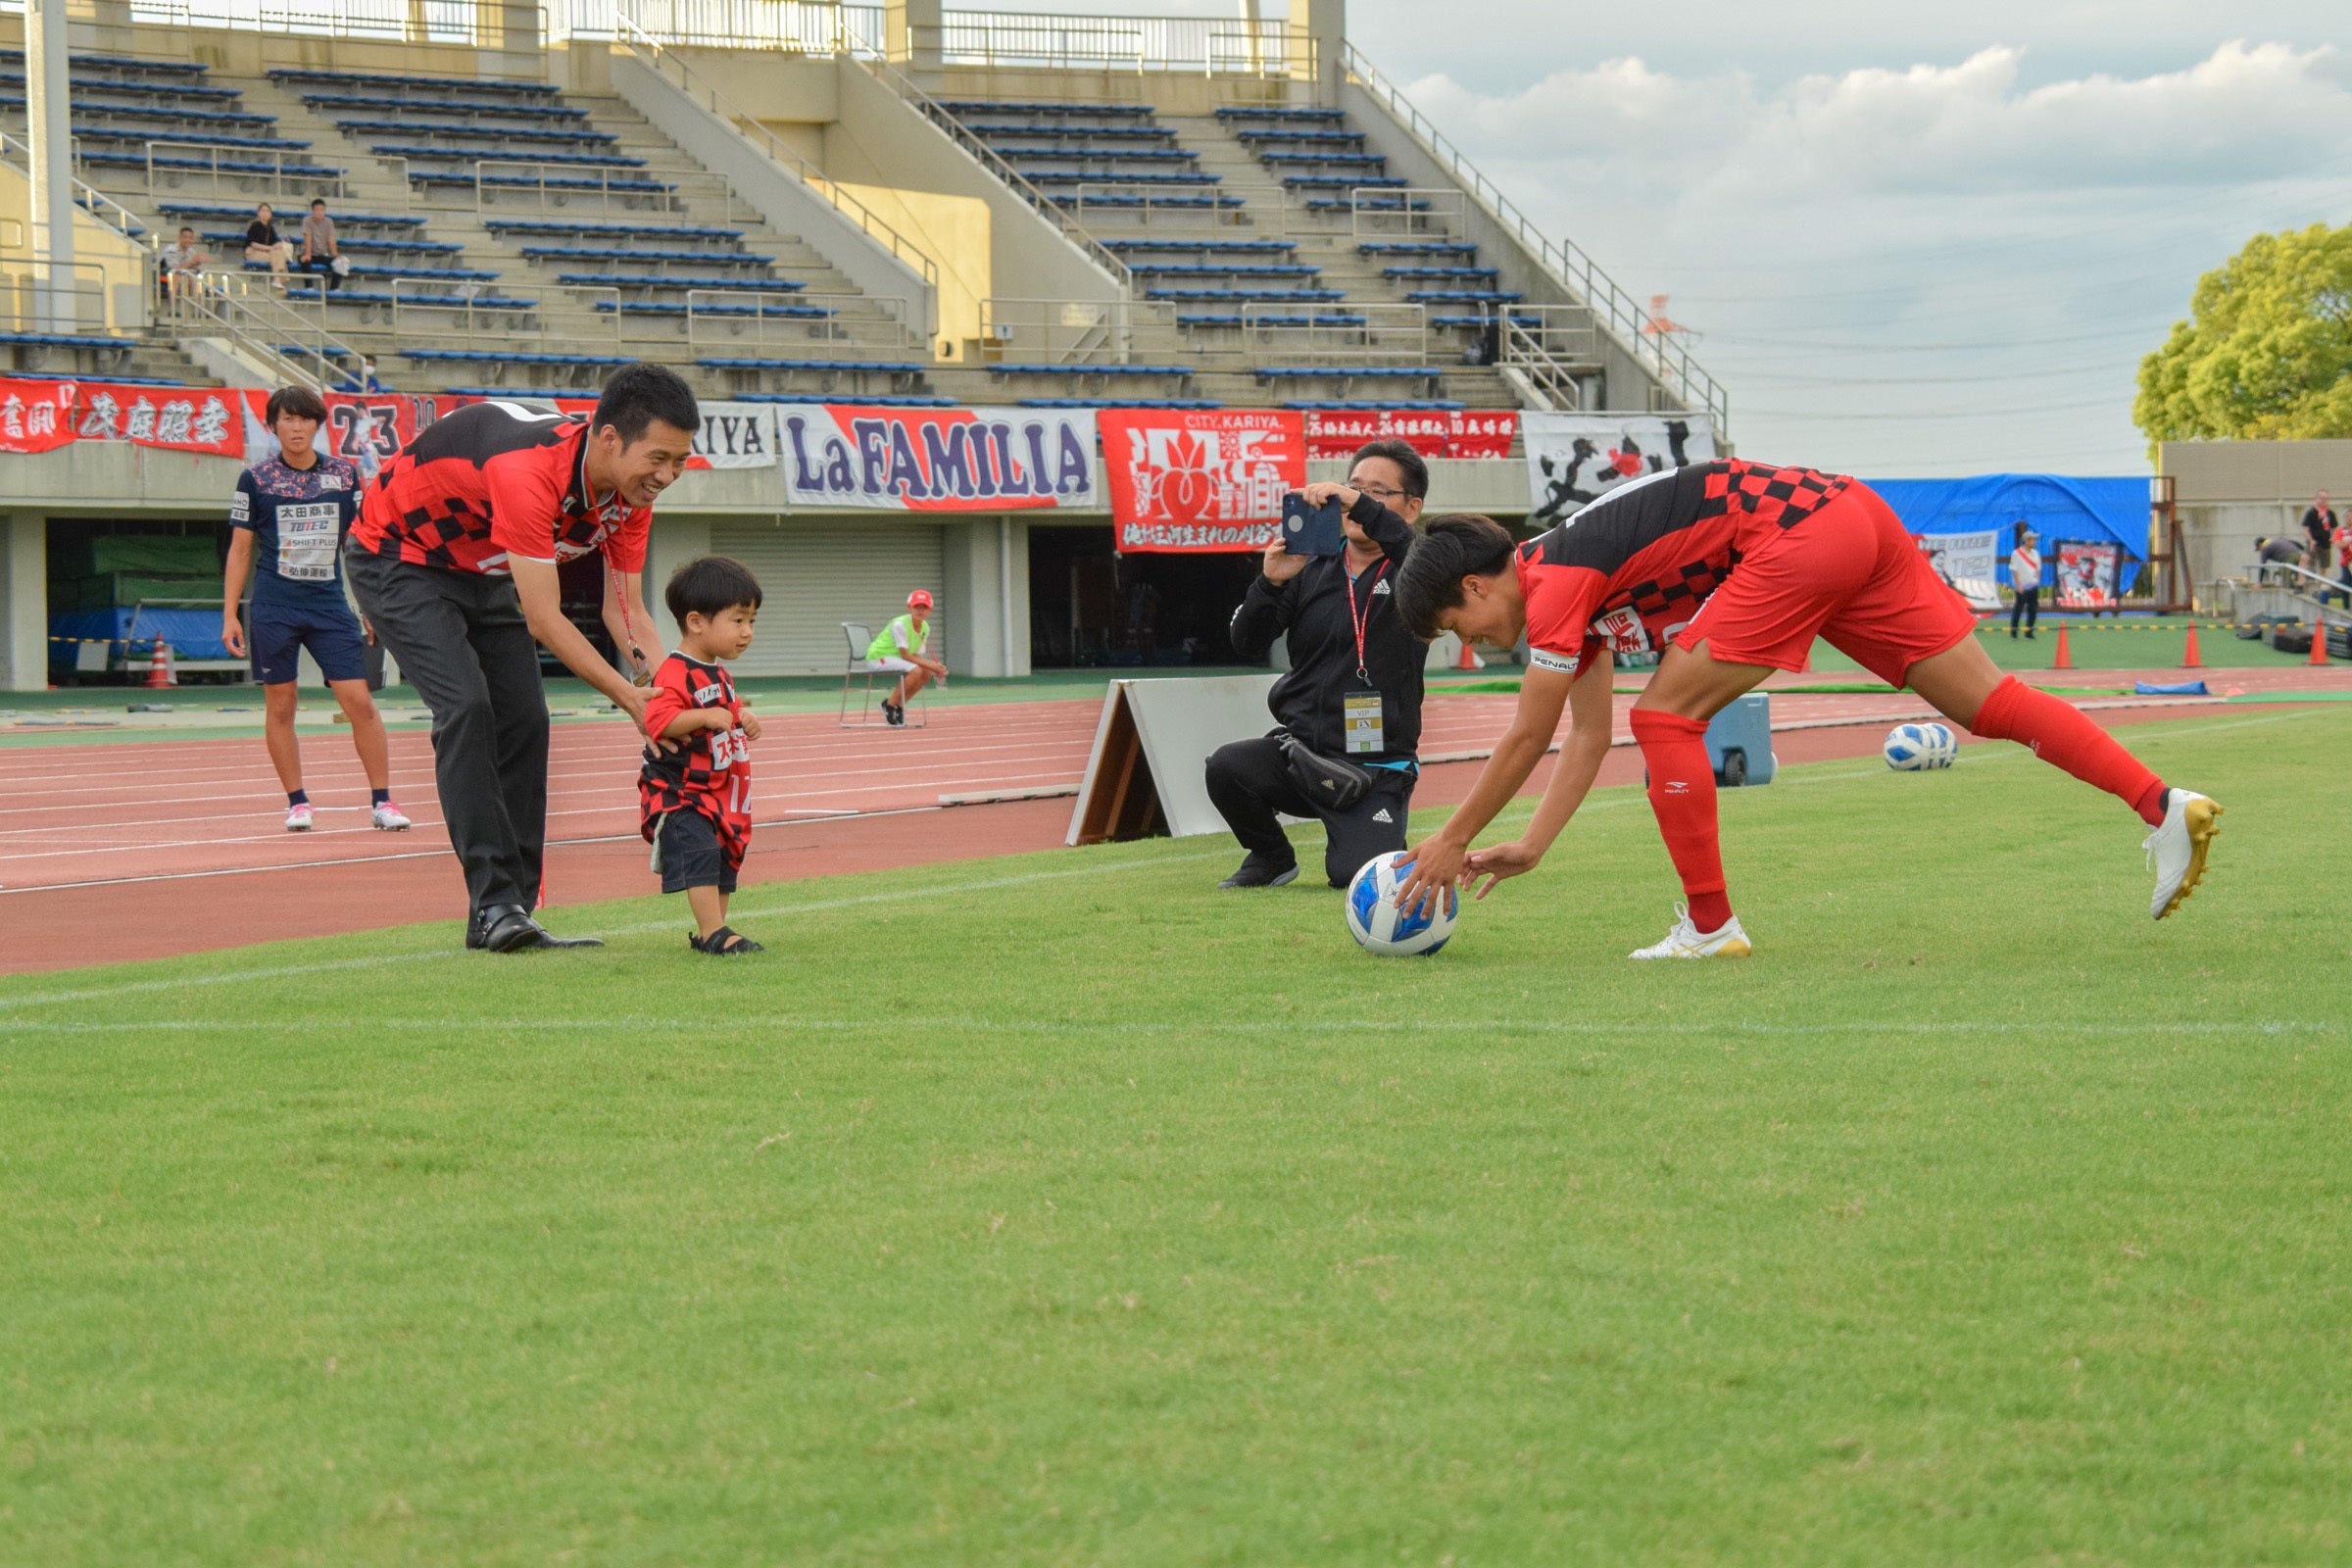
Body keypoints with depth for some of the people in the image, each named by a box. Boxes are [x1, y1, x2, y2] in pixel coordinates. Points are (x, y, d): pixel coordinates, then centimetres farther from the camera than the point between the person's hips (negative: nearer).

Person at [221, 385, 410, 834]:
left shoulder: (344, 475, 6)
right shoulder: (255, 480, 2)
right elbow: (239, 550, 6)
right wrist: (230, 615, 1)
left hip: (331, 604, 1)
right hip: (274, 608, -1)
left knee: (359, 701, -7)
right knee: (280, 706, 2)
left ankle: (381, 802, -2)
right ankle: (297, 802, 12)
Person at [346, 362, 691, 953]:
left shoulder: (630, 491, -14)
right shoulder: (529, 472, -40)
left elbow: (627, 610, -8)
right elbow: (543, 620, -37)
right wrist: (631, 700, -36)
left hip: (482, 571, 8)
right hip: (398, 555, -8)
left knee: (525, 722, -2)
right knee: (465, 706, -23)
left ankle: (507, 916, -1)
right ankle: (494, 902, -22)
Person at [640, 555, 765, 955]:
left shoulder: (719, 674, 14)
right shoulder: (675, 674, -19)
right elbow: (658, 719, -32)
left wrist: (742, 719, 12)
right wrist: (705, 717, -39)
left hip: (718, 791, 10)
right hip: (678, 792, -10)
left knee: (725, 858, 12)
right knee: (699, 853, -20)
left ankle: (711, 932, 20)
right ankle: (713, 932, -23)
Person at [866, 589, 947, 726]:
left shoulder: (925, 627, 2)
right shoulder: (899, 625, -23)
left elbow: (916, 656, 1)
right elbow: (905, 655, -24)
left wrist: (934, 665, -17)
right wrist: (930, 665, -27)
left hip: (895, 658, 9)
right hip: (879, 657, -8)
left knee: (928, 672, -9)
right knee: (915, 670, -28)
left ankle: (899, 705, 3)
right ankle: (889, 705, -16)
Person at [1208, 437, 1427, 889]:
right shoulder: (1311, 571, 10)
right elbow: (1247, 643, 4)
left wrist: (1364, 507, -35)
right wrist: (1270, 583, -15)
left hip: (1378, 770, -3)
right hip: (1301, 750, 3)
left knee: (1354, 876, -22)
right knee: (1226, 767, -26)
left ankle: (1387, 847, 18)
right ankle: (1271, 856, 5)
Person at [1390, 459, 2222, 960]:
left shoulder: (1555, 583, -5)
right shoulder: (1571, 581, 23)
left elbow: (1526, 739, -2)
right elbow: (1587, 736, 27)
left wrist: (1453, 841, 7)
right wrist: (1531, 847, 25)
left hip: (1801, 534, -10)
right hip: (1857, 518, 10)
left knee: (1667, 715, -4)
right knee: (1990, 704, 5)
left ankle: (1710, 926, 1)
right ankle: (2163, 804, -3)